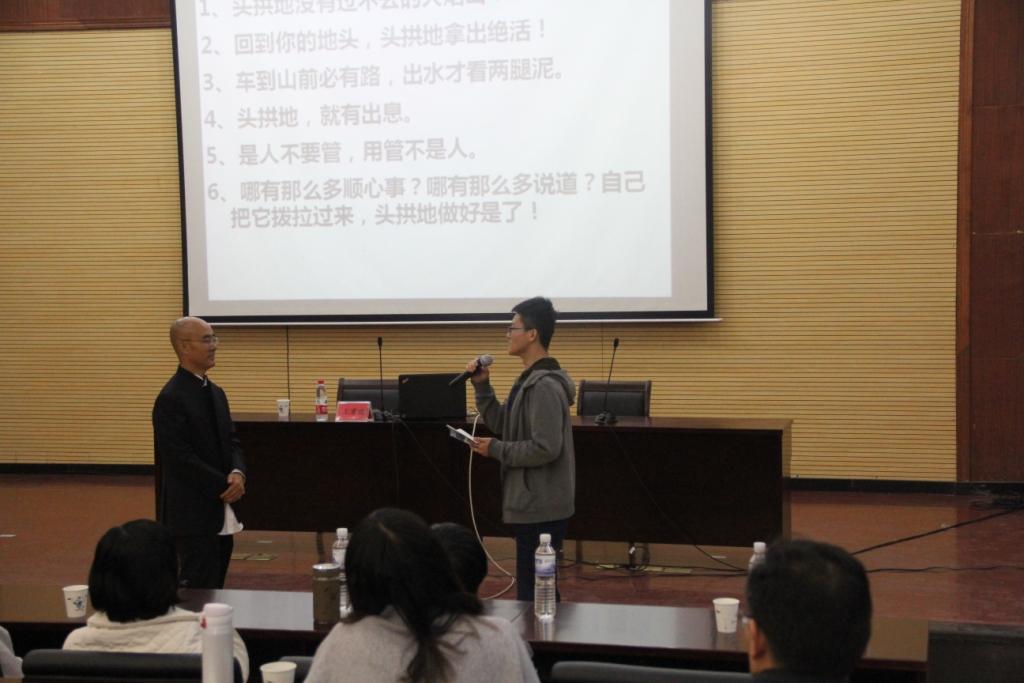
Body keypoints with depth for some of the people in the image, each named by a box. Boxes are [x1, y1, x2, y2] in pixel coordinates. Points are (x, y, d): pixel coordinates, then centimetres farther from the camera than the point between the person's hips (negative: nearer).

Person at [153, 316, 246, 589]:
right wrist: (223, 486, -16)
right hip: (193, 515, -8)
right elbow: (181, 459, -18)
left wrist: (237, 473, -7)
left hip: (222, 514, 8)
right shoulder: (171, 398, -14)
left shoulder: (215, 392, 13)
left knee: (216, 590, 11)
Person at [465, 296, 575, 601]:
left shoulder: (544, 385, -20)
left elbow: (546, 448, -26)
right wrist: (482, 385, 7)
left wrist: (495, 449, -16)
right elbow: (502, 423, 17)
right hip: (534, 504, 11)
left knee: (533, 596, -4)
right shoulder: (531, 379, 13)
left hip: (542, 508, -11)